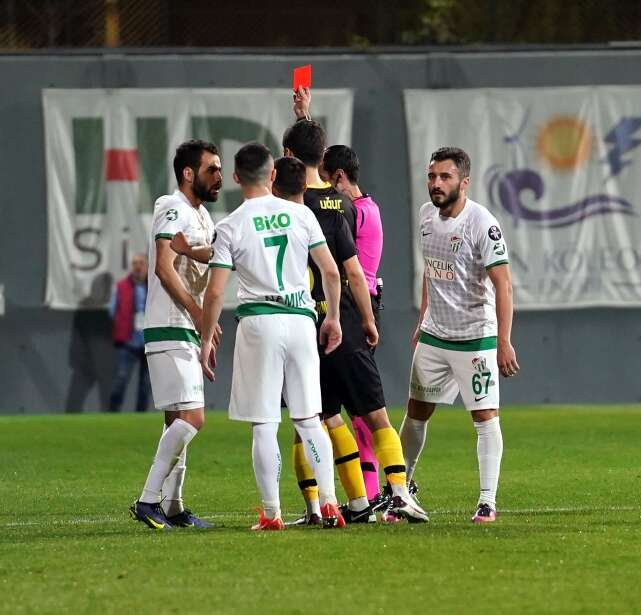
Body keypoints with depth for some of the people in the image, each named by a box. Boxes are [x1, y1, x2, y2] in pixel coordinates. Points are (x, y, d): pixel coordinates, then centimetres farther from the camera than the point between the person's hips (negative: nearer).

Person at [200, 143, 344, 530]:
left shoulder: (230, 227, -4)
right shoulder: (300, 215, 3)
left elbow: (216, 292, -6)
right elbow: (331, 271, 5)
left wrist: (207, 340, 3)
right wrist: (333, 317, 18)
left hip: (259, 323, -3)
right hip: (301, 319, 3)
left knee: (264, 425, 2)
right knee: (309, 419, 11)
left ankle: (272, 513, 1)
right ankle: (329, 505, 4)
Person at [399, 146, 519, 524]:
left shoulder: (482, 224, -18)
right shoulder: (428, 215, 3)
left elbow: (503, 284, -21)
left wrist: (504, 342, -27)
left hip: (475, 337, -7)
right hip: (433, 336, 7)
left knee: (486, 416, -7)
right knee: (416, 412, 12)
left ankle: (488, 502, -5)